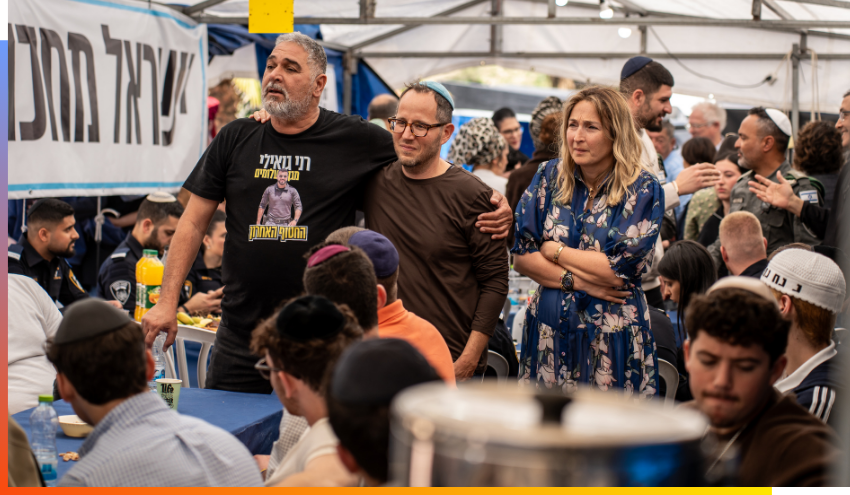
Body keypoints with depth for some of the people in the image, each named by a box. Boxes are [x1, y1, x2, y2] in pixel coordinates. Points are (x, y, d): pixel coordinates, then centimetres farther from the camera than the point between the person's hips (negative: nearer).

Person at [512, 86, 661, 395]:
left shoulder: (643, 190, -5)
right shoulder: (550, 177, 5)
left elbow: (618, 270, -14)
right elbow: (521, 257, 0)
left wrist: (553, 250, -6)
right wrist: (579, 281, -12)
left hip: (612, 341, -3)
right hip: (548, 334, 3)